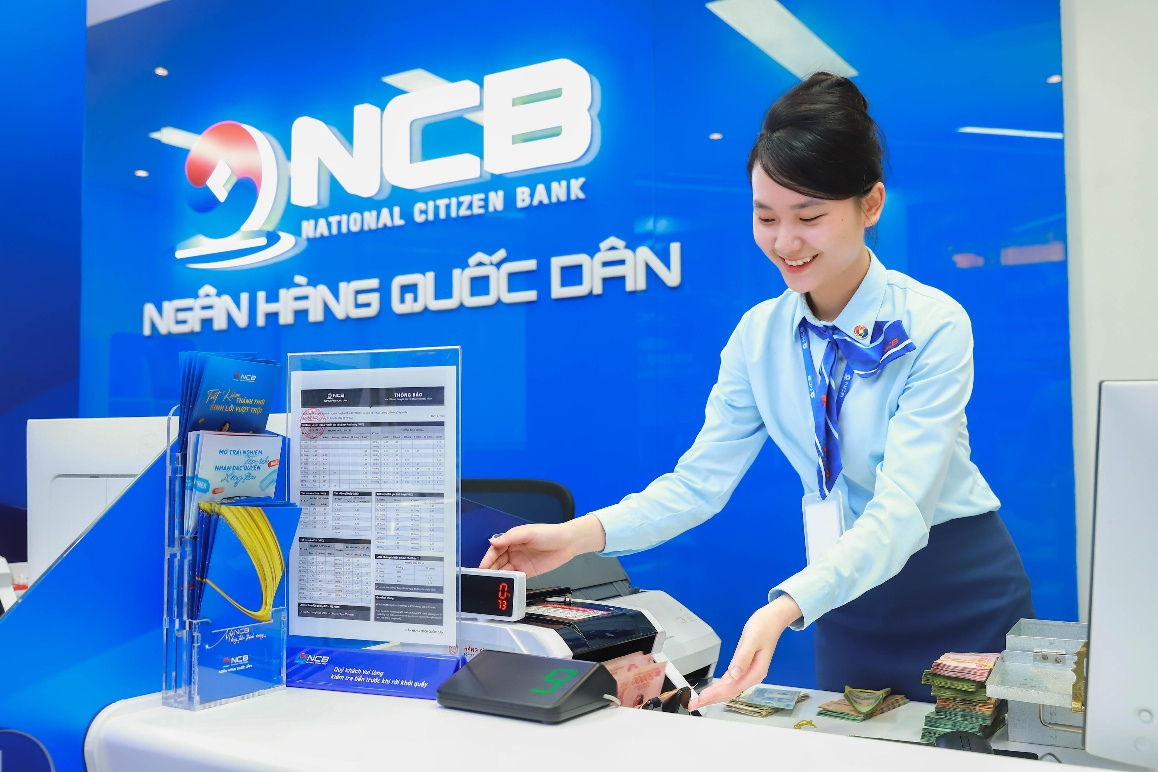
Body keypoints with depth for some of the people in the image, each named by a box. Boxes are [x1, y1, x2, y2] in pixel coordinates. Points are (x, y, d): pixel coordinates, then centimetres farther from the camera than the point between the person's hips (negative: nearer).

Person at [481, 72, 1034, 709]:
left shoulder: (934, 327, -19)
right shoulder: (760, 334, -4)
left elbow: (900, 511, -28)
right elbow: (701, 480, -8)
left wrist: (785, 609, -44)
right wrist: (581, 534, -23)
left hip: (959, 594, -3)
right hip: (846, 594, 4)